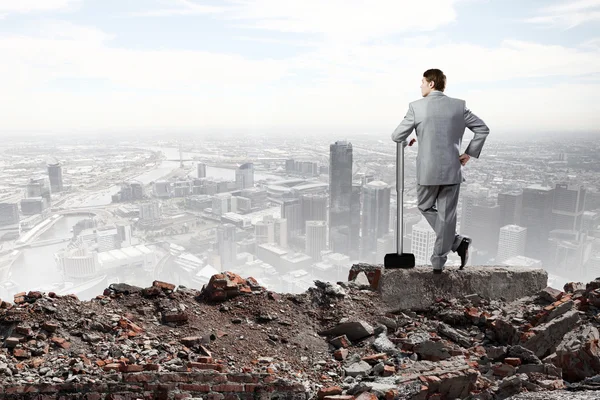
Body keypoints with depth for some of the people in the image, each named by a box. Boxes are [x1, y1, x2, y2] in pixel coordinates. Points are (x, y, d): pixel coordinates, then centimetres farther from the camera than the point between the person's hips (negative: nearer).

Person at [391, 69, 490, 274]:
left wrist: (408, 141, 19)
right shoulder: (459, 105, 2)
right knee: (446, 215, 10)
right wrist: (469, 153, 11)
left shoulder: (416, 106, -6)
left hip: (427, 171, -3)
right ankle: (438, 263, 16)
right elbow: (483, 129, 5)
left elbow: (397, 136, -3)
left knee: (425, 208, 20)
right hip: (452, 170, 3)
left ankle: (457, 242, 6)